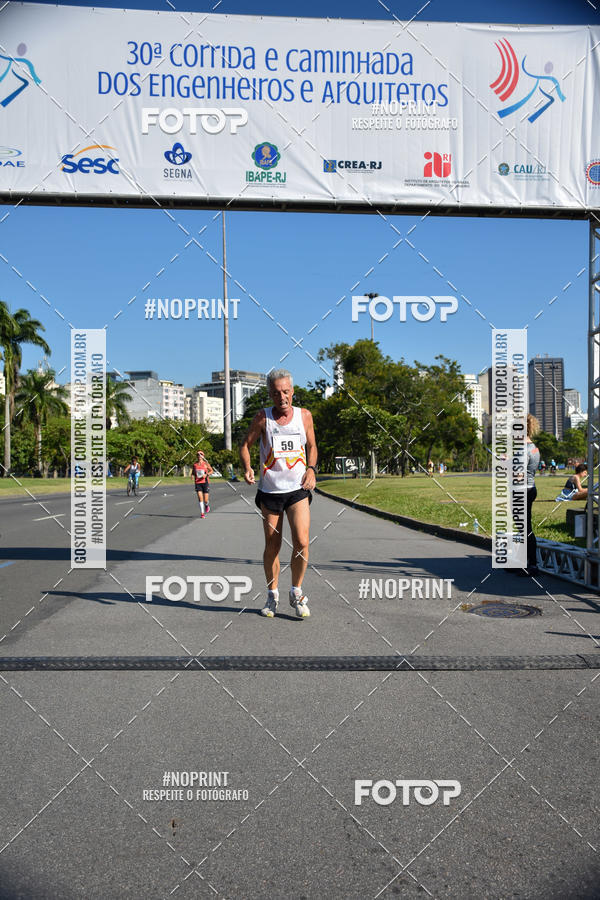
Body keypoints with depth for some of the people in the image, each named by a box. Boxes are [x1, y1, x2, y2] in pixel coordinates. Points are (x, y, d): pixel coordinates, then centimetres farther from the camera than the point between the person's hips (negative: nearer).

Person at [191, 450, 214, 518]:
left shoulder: (206, 463, 0)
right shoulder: (194, 464, 6)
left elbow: (212, 471, 7)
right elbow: (193, 472, 18)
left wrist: (206, 474, -11)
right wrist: (192, 476, -5)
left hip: (205, 482, -1)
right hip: (197, 483, 1)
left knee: (205, 500, 0)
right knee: (200, 498, -12)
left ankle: (206, 505, 36)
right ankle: (202, 513, -8)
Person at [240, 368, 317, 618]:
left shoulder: (304, 415, 3)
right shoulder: (262, 417, -3)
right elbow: (245, 445, 4)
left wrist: (311, 468, -2)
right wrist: (247, 468, -14)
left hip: (298, 489, 1)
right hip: (270, 490, 0)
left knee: (301, 542, -12)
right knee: (272, 546, 7)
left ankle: (296, 592, 10)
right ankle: (272, 595, 24)